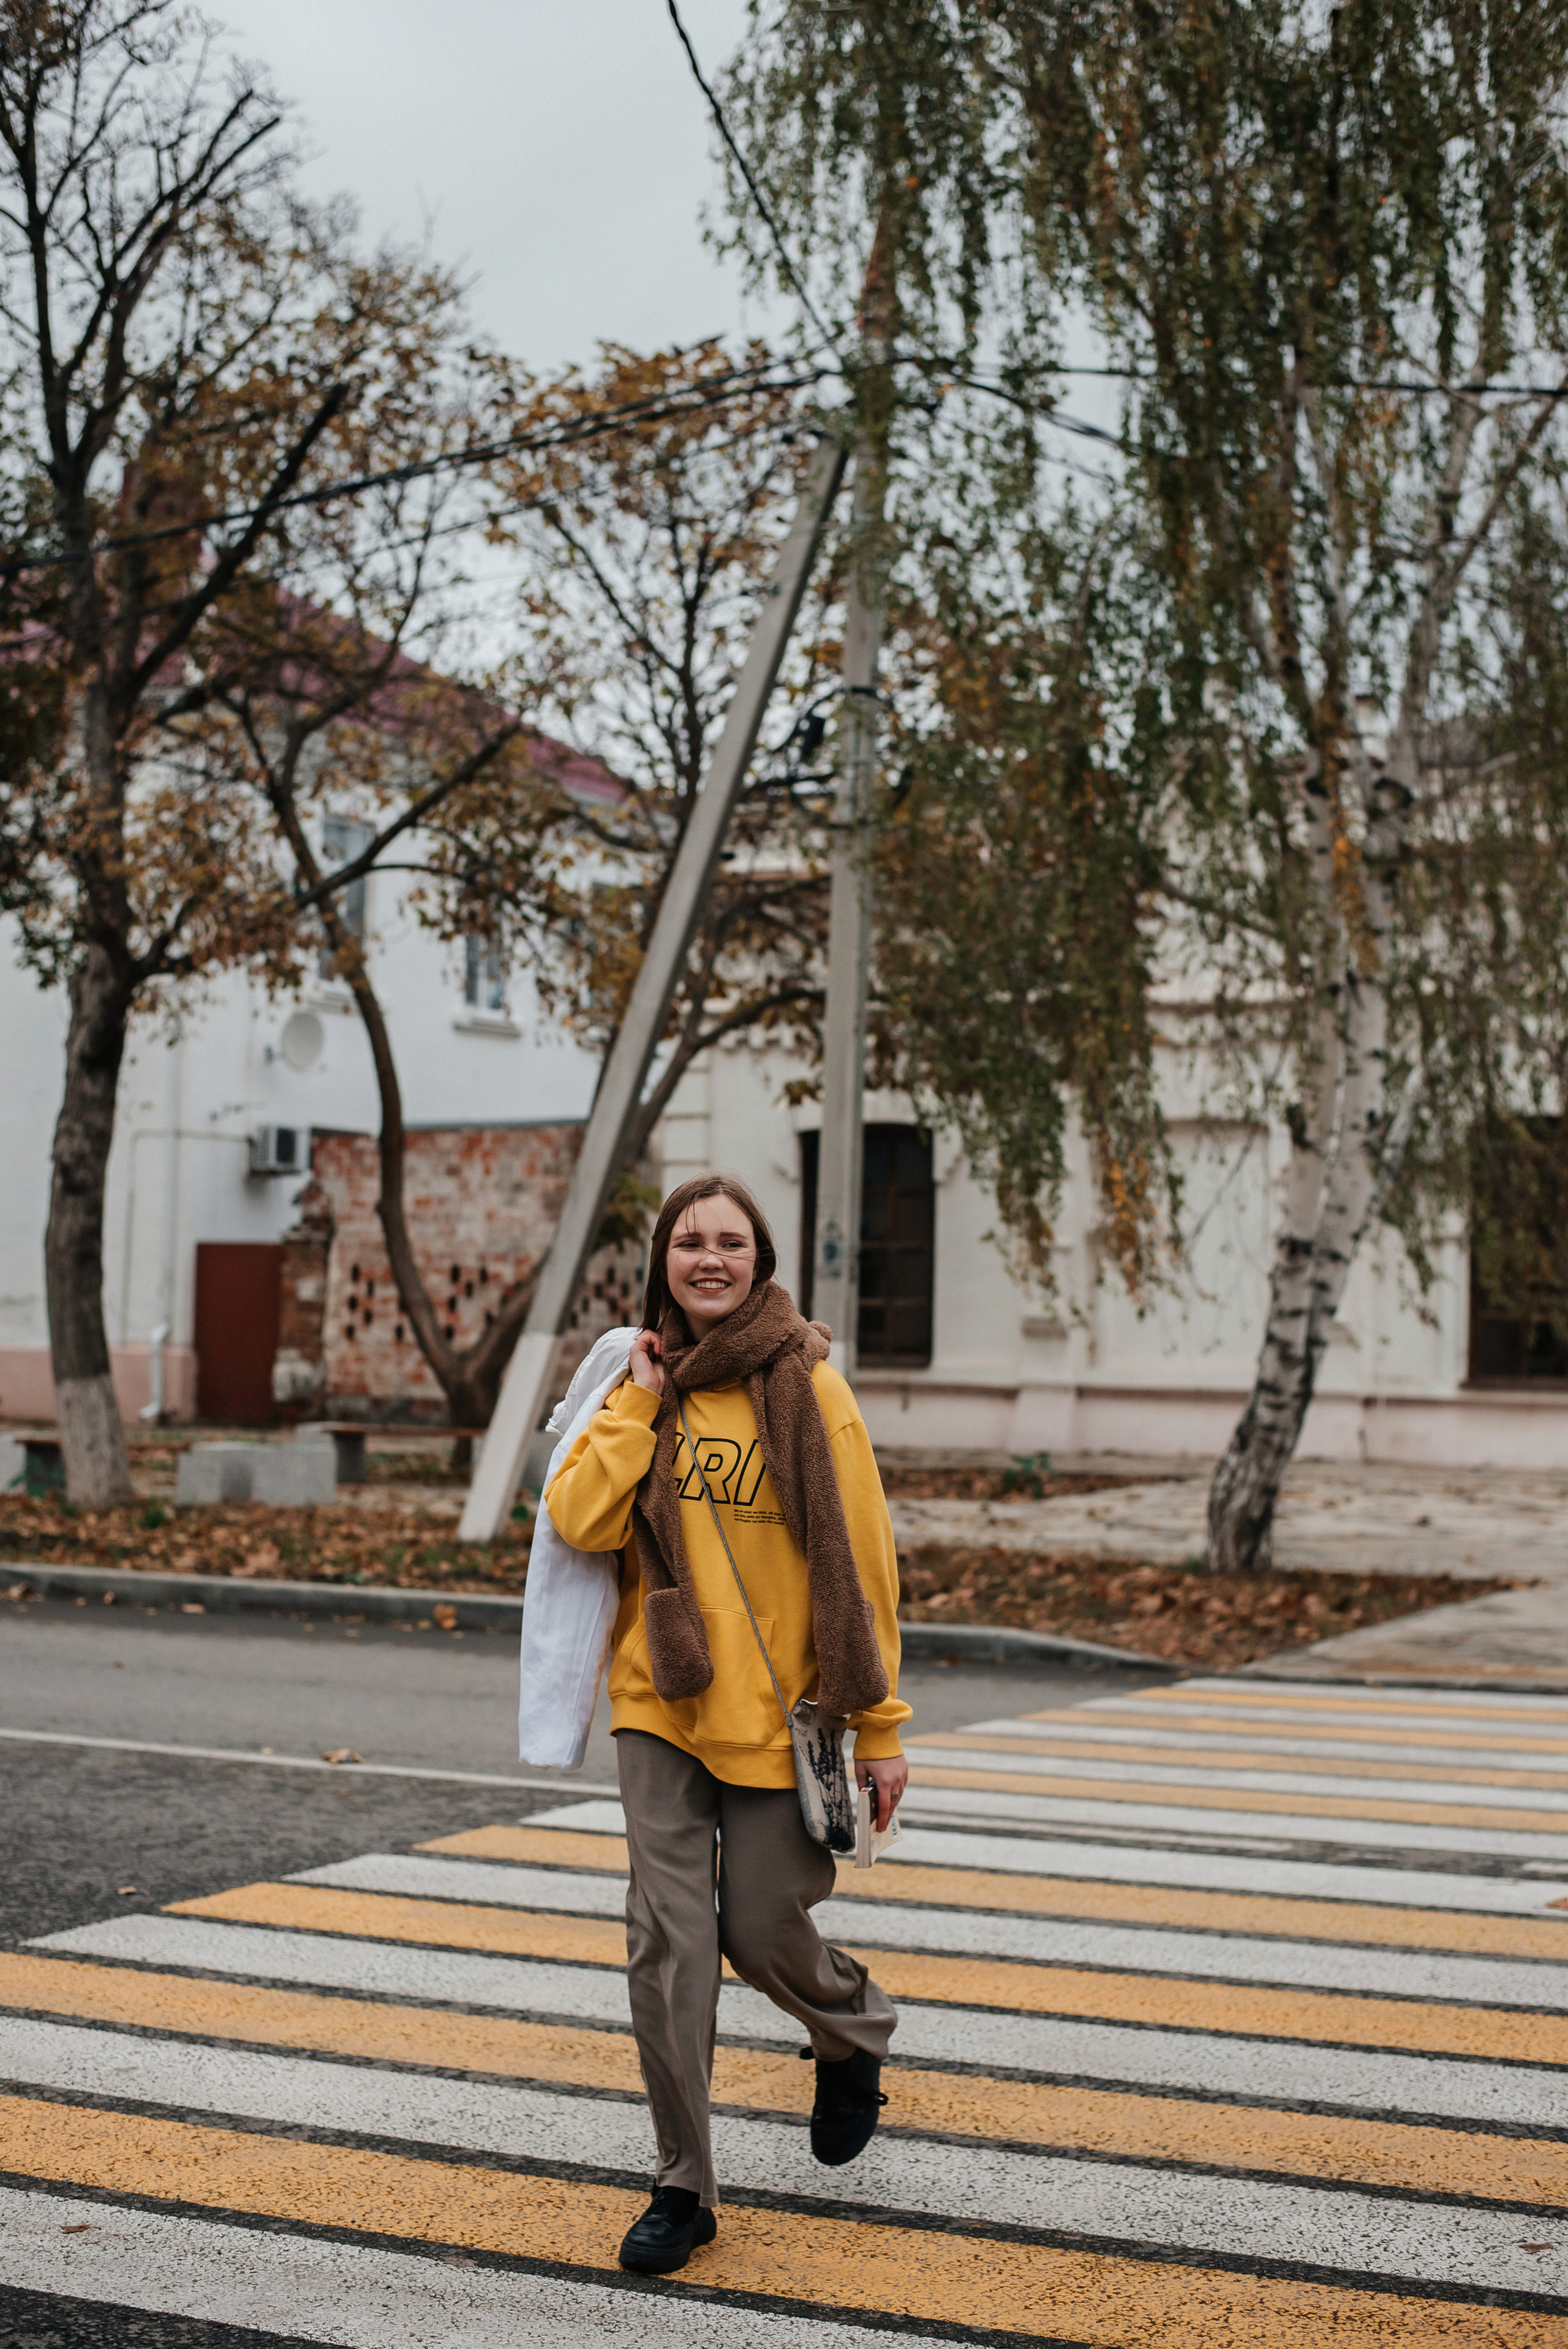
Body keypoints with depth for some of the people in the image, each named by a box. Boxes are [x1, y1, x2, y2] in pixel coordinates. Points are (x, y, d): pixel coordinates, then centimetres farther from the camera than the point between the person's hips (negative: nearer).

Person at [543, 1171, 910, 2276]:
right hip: (662, 1703, 3)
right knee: (669, 1942, -1)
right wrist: (639, 1403, -10)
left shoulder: (808, 1387, -7)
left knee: (764, 1931, 4)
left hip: (777, 1714, -3)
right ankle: (684, 2187, 12)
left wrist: (880, 1727, -6)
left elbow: (859, 1564, -6)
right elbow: (580, 1522, -6)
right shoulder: (648, 1384, 6)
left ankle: (856, 2037, 39)